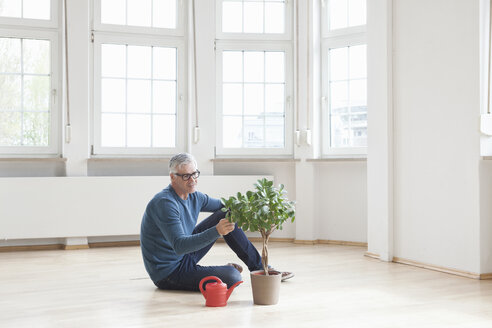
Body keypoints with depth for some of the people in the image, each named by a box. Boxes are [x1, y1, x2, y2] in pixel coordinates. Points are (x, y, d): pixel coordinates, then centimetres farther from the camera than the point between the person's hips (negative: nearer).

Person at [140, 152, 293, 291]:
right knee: (232, 278, -27)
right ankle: (225, 270, 11)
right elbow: (180, 246, -35)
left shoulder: (194, 197, 1)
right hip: (168, 273, -9)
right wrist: (216, 231, -46)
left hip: (185, 255, 9)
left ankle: (259, 267, 12)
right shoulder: (165, 203, -26)